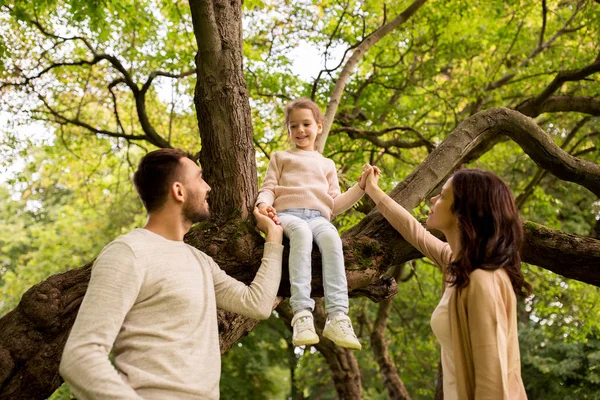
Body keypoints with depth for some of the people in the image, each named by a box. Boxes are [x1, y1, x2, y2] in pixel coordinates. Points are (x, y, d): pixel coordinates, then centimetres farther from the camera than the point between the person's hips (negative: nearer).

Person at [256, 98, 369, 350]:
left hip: (318, 217, 2)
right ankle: (302, 313, -52)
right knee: (301, 231, -40)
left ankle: (337, 316, -48)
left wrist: (360, 187, 12)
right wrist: (264, 203, -9)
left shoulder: (326, 165, 33)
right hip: (287, 213, -2)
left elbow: (334, 205, 24)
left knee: (331, 237, -36)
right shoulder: (280, 157, 29)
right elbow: (268, 188, 14)